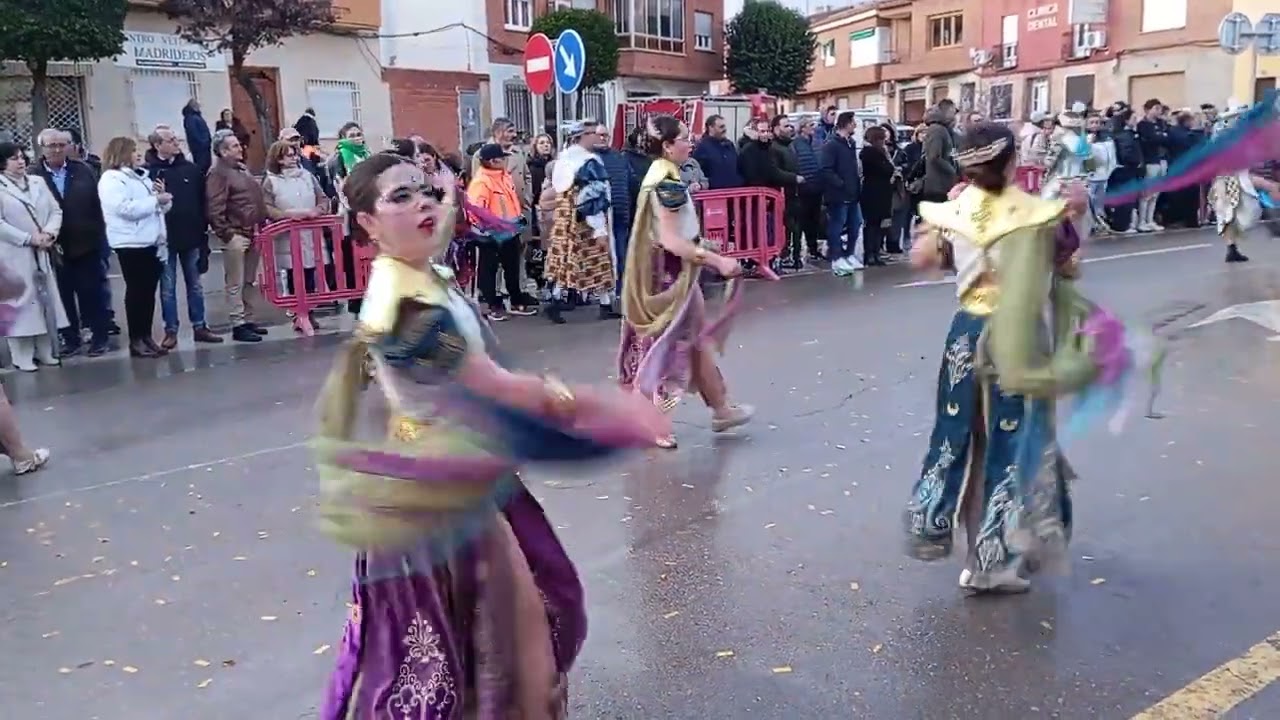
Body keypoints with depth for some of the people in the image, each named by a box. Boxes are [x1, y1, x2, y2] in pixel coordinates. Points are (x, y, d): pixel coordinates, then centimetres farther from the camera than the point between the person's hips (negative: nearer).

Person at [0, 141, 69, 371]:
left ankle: (45, 351, 16)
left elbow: (55, 211, 8)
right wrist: (29, 239, -16)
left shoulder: (38, 182, 10)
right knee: (21, 302, -3)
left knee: (46, 299, 8)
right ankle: (22, 356, 2)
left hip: (42, 253, 5)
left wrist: (48, 234, -10)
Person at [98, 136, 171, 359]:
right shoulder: (112, 179, -6)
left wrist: (164, 197, 0)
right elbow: (126, 209, -21)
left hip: (152, 241, 7)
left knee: (149, 291, 8)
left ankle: (147, 336, 15)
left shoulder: (142, 176, 18)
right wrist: (156, 200, -14)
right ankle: (136, 341, 2)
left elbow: (161, 208, 22)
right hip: (131, 243, -7)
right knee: (136, 291, -4)